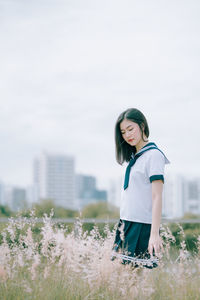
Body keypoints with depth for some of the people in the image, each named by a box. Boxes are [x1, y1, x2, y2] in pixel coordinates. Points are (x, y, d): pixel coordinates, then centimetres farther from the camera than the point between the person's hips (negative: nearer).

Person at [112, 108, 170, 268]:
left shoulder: (154, 155, -9)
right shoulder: (134, 156, 18)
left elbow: (157, 197, -16)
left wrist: (155, 234, -22)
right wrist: (124, 225, 15)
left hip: (143, 226, -8)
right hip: (127, 224, 8)